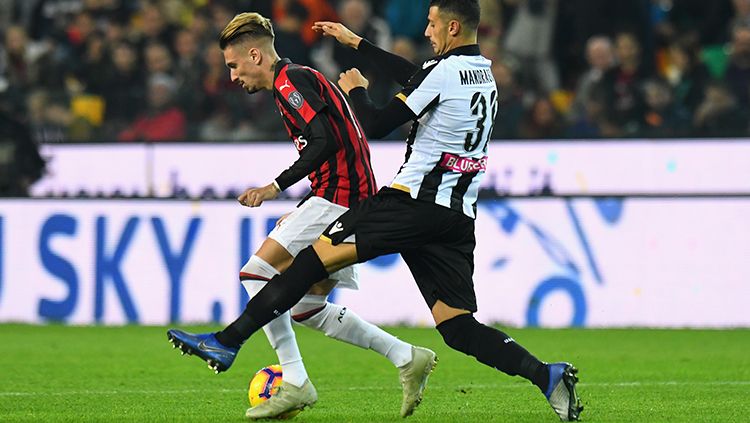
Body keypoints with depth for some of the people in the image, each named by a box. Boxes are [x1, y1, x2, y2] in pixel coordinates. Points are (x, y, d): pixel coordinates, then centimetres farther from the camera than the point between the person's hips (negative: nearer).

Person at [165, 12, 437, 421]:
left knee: (258, 273, -12)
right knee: (307, 308, 10)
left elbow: (325, 141, -20)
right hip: (352, 202, 10)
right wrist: (301, 216, 24)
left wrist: (276, 187, -18)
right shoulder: (300, 80, 24)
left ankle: (295, 383, -13)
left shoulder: (289, 80, -7)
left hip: (337, 198, -10)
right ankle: (407, 358, 9)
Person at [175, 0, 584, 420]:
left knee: (314, 259, -7)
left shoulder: (443, 71, -8)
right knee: (458, 327, 4)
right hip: (460, 219, 8)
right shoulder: (485, 75, 18)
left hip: (414, 201, -8)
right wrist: (357, 42, 41)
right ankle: (547, 375, -15)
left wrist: (357, 89, 13)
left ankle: (227, 341, -12)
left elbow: (376, 125, -7)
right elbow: (417, 79, 34)